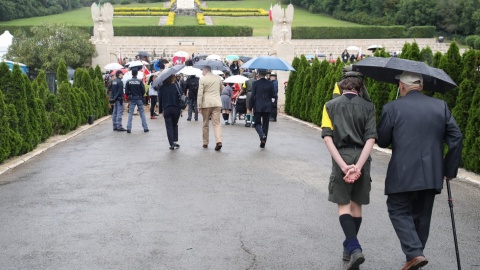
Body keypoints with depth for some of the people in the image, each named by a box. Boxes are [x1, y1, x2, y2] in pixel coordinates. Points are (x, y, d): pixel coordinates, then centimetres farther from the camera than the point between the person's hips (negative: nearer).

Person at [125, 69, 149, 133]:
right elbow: (143, 91, -6)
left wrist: (129, 96, 13)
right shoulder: (140, 81, -9)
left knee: (130, 113, 4)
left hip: (132, 99, 1)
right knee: (142, 113, 7)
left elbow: (126, 92, -5)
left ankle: (129, 128, -3)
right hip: (139, 99, -1)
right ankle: (145, 128, 6)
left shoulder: (128, 82, -5)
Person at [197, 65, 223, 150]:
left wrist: (199, 106, -5)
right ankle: (219, 141, -20)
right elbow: (221, 90, 24)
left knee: (205, 124, 10)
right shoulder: (218, 78, 9)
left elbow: (200, 94, -8)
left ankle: (205, 143, 17)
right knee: (216, 123, -2)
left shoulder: (202, 79, -4)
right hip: (217, 103, 3)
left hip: (206, 103, -3)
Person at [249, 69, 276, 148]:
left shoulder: (255, 83, -6)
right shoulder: (270, 83, 0)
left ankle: (262, 135, -22)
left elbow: (252, 96, -7)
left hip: (257, 107, -2)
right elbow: (273, 96, 3)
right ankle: (263, 142, 10)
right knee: (265, 124, 10)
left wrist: (250, 107, 0)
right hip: (267, 107, 2)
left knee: (257, 123, 6)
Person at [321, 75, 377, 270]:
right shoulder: (368, 107, 4)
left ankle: (354, 248, -14)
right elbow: (371, 138, -8)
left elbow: (327, 137, -7)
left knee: (343, 205, 4)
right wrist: (358, 166, -13)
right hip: (362, 158, 2)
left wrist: (343, 165, -12)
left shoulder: (330, 106, 4)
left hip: (341, 158, -1)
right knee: (356, 205, 15)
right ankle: (349, 248, 26)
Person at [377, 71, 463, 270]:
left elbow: (382, 142, 0)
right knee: (422, 215, 17)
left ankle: (415, 253, -8)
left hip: (403, 174, -4)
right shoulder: (440, 106, 5)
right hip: (432, 174, 4)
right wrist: (450, 169, 9)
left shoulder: (392, 108, -5)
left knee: (399, 210, 8)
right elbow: (456, 138, 2)